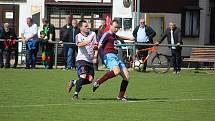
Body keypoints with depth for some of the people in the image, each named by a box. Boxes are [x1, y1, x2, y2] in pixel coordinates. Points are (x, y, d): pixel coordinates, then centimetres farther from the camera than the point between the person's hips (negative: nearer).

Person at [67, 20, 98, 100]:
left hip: (90, 60, 5)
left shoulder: (92, 34, 10)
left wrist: (95, 46, -13)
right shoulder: (79, 36, -2)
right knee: (83, 76, -23)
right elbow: (79, 44, -24)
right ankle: (76, 94, -11)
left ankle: (73, 82, 20)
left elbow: (95, 46, 12)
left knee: (90, 79, -3)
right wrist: (85, 42, -46)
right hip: (82, 59, -5)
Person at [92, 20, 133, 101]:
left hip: (116, 57, 9)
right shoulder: (107, 35, -3)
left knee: (126, 76, 0)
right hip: (109, 56, -9)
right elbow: (100, 45, -13)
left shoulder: (113, 35, 23)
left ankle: (121, 96, 8)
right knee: (116, 71, -36)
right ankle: (98, 83, -27)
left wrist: (129, 38, 63)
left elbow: (119, 37, 48)